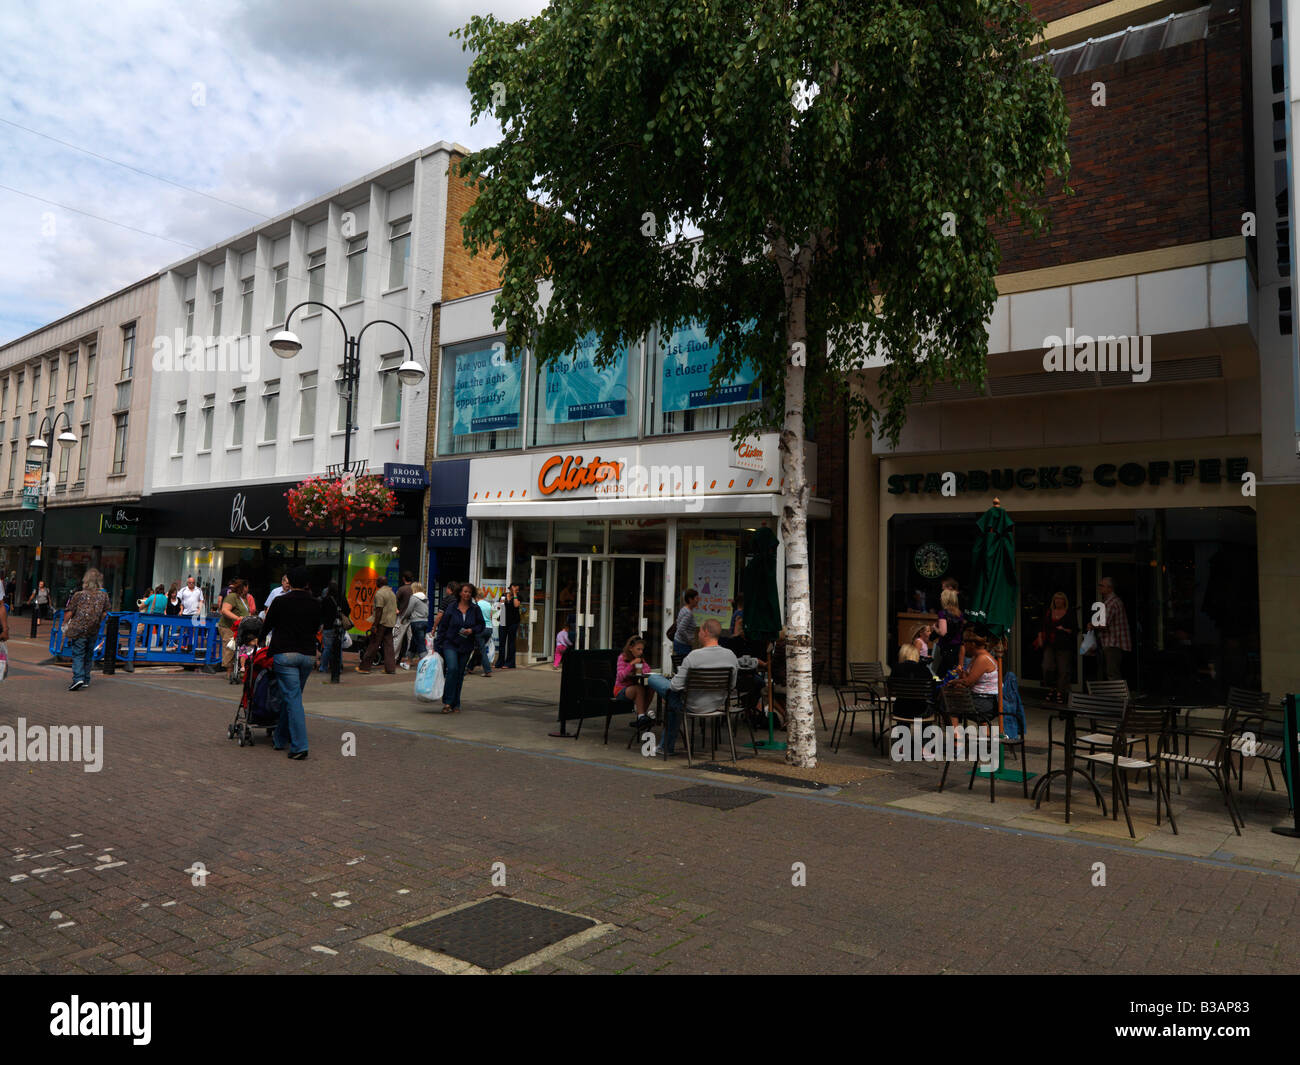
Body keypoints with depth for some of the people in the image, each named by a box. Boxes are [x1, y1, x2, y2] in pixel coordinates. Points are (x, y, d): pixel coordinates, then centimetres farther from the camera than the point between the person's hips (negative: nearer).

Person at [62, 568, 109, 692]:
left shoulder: (79, 595, -6)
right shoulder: (104, 595, 2)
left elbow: (69, 612, -5)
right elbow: (105, 613, 7)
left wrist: (65, 624, 10)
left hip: (78, 629, -3)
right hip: (93, 631, 3)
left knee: (78, 655, -3)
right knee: (88, 655, 14)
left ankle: (78, 678, -19)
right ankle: (86, 680, 20)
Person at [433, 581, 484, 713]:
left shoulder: (475, 609, 3)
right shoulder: (451, 608, -1)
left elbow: (481, 625, 10)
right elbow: (442, 627, 2)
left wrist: (472, 630, -12)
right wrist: (436, 646, 0)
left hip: (466, 646, 2)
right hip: (450, 644, -2)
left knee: (460, 674, 6)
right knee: (453, 669, -20)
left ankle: (455, 704, 17)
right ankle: (447, 702, -11)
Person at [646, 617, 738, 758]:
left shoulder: (694, 656, -26)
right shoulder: (731, 655, -9)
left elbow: (676, 686, -22)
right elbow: (732, 685, 4)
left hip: (693, 706, -6)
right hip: (718, 705, 6)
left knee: (652, 679, 12)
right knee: (672, 703, 36)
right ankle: (667, 747, 44)